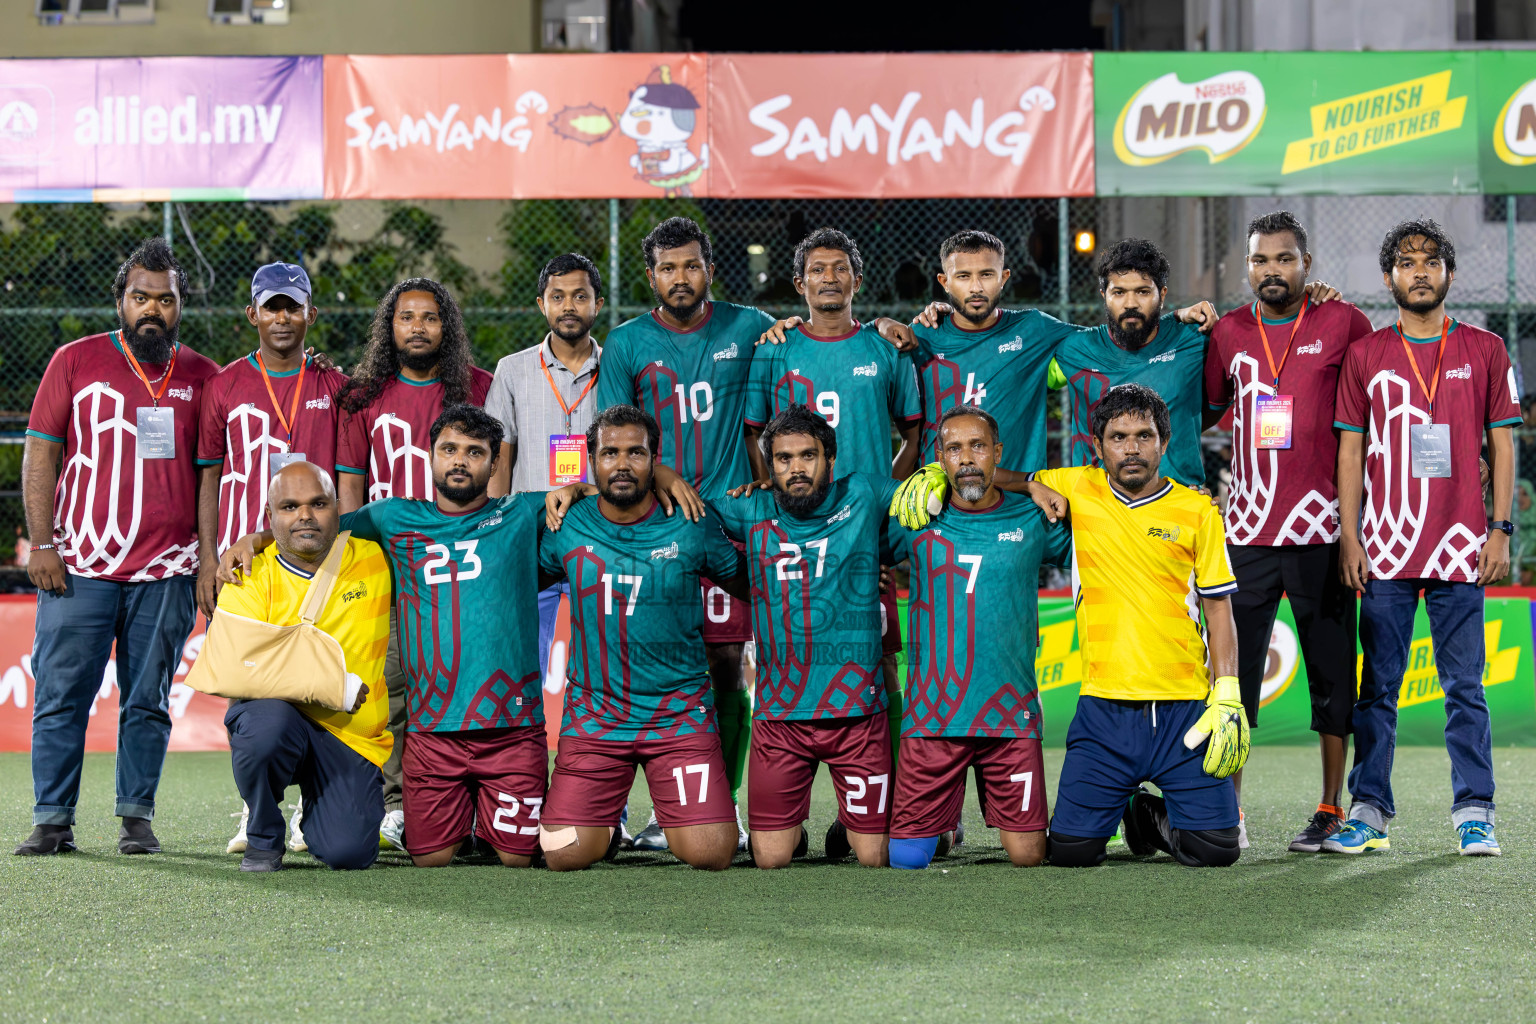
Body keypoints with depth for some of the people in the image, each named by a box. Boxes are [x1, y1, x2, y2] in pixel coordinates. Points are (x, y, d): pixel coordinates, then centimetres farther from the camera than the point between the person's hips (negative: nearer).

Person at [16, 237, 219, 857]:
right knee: (61, 697, -2)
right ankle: (52, 821, 4)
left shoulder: (202, 378, 9)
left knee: (148, 702, 4)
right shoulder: (75, 362, 5)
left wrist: (212, 560, 5)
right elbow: (39, 455, 4)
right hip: (78, 566, -1)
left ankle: (137, 818, 11)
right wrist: (41, 545, -4)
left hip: (167, 572, 1)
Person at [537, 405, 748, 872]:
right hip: (593, 717, 1)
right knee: (565, 856, -8)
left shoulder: (690, 528, -3)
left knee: (710, 855, -13)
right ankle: (607, 822, 26)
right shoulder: (566, 528, 1)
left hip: (680, 714, -1)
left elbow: (747, 586, 10)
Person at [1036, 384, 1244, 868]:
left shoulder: (1196, 511, 4)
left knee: (1217, 848, -10)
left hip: (1185, 707, 0)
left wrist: (1227, 697, -2)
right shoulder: (1078, 491, 5)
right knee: (1071, 850, -7)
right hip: (1105, 706, 0)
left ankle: (1154, 819, 24)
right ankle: (1121, 808, 27)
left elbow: (1218, 607, 7)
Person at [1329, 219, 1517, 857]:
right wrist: (1348, 535, 1)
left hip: (1460, 544, -1)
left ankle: (1474, 814, 4)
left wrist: (1500, 530, -1)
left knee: (1465, 685, 0)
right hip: (1385, 545, 1)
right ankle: (1368, 811, 7)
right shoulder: (1365, 355, 8)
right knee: (1378, 686, 3)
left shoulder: (1484, 351, 7)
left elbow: (1502, 445, 7)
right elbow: (1350, 450, 8)